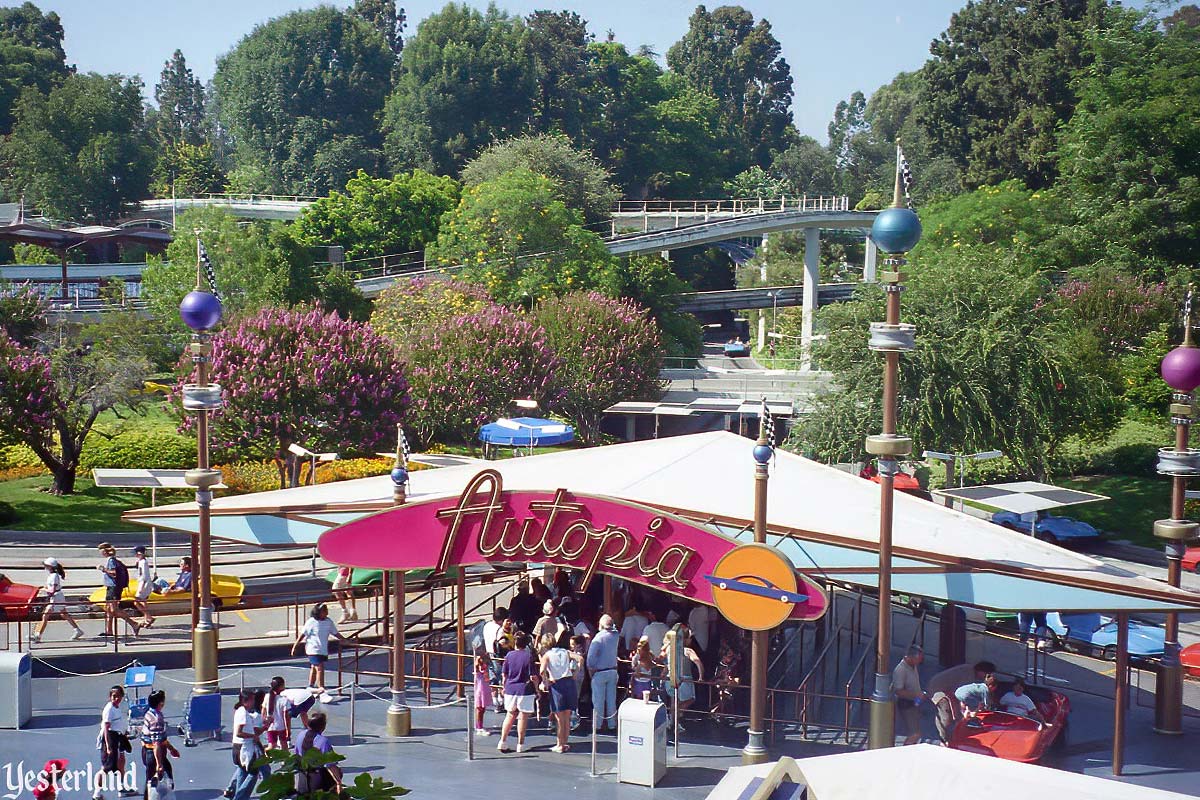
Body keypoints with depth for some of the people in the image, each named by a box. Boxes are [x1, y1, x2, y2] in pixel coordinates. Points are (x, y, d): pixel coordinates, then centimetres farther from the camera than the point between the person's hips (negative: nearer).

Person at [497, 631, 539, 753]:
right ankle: (520, 744, 10)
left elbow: (504, 675, 6)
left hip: (510, 689, 4)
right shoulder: (529, 656, -11)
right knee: (523, 716, 5)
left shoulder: (509, 655, 0)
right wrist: (537, 688, 2)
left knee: (510, 715, 17)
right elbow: (533, 677, -11)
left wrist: (504, 687, 20)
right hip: (525, 689, -4)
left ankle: (503, 741, 14)